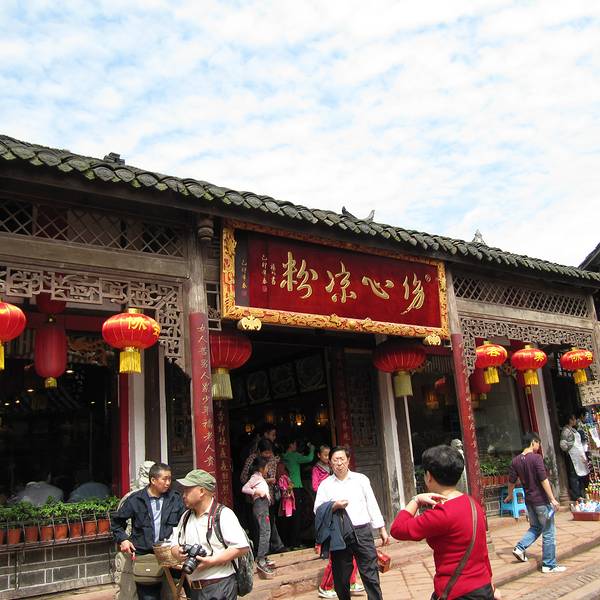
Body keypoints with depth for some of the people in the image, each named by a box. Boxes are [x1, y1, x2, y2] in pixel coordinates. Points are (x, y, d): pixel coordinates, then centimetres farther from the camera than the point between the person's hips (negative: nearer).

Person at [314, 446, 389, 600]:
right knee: (341, 578, 10)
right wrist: (334, 506, -16)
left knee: (371, 575, -1)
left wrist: (382, 529, 7)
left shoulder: (361, 479, 7)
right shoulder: (325, 485, 5)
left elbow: (372, 505, 8)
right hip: (339, 535, 1)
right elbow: (318, 509, 0)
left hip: (362, 531, 0)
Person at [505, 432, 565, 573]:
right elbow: (544, 480, -20)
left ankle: (520, 547, 12)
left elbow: (511, 481, 10)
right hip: (541, 500, -6)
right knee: (548, 533, 5)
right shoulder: (536, 458, -16)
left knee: (535, 527, 25)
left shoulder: (516, 461, 3)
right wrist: (552, 499, -16)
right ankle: (549, 565, 12)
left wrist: (510, 496, 26)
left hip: (529, 501, 6)